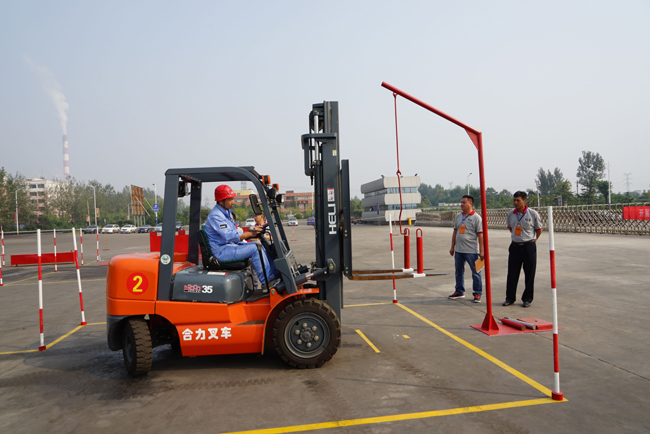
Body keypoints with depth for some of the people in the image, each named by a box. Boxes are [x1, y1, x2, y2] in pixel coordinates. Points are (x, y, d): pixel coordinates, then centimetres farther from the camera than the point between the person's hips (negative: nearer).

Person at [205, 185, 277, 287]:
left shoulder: (227, 212, 16)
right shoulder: (215, 215, -18)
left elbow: (236, 233, 20)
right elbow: (230, 236, -28)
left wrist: (251, 232, 5)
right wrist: (250, 233, -31)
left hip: (232, 245, 10)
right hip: (221, 251, -10)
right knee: (255, 248, -23)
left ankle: (275, 274, 0)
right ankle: (267, 282, -20)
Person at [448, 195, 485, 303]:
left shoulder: (476, 218, -8)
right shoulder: (458, 217, 11)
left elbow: (480, 235, -10)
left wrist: (481, 251, -13)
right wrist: (452, 247, 16)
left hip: (471, 251, -6)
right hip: (458, 250, 6)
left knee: (475, 273, 2)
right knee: (459, 271, 15)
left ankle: (477, 294, 12)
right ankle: (459, 292, 28)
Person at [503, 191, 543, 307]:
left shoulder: (533, 214, -8)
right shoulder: (510, 214, 2)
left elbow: (539, 229, 4)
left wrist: (532, 240, 7)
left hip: (529, 247, -3)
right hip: (515, 246, 3)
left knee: (529, 275, 4)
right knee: (512, 274, 5)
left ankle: (527, 299, 17)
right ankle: (510, 298, 17)